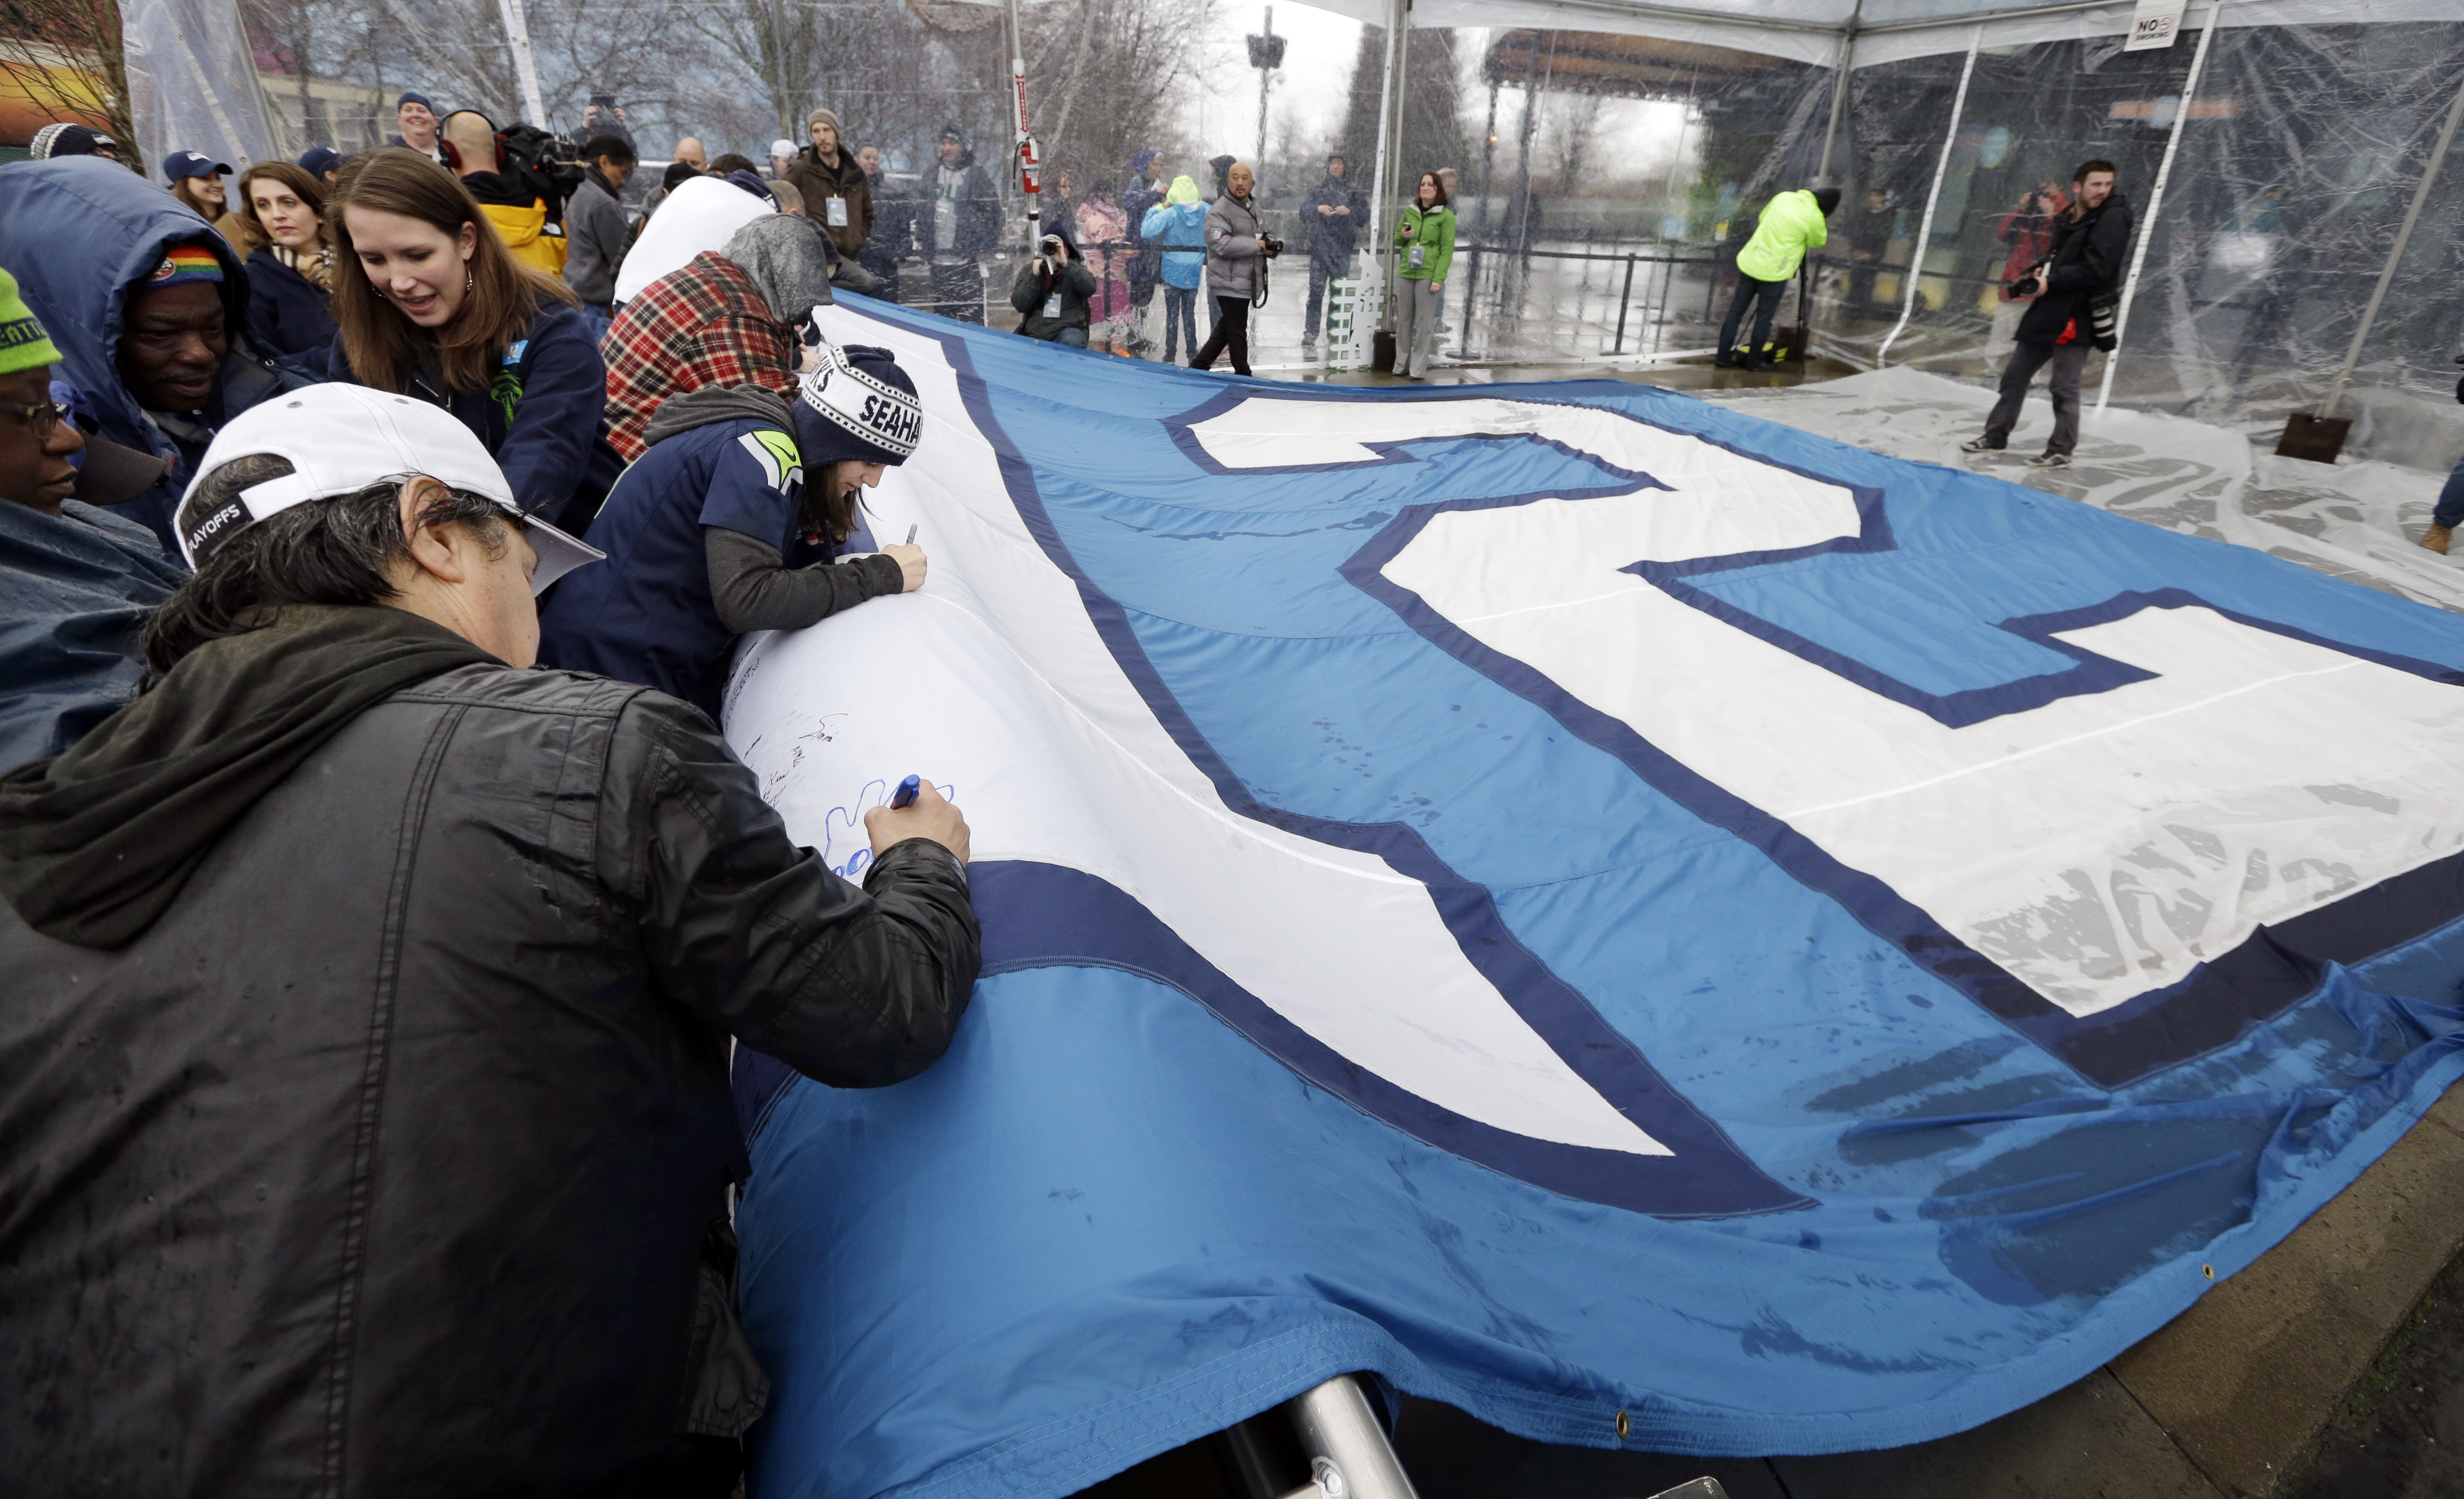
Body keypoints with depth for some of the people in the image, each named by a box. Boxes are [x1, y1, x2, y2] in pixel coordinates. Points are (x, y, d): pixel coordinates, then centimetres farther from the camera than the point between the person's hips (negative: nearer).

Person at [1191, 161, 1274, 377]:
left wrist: (1271, 248, 7)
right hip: (1230, 284, -10)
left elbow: (1261, 240, 33)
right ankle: (1243, 375, 9)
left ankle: (1198, 366, 24)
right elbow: (1221, 244, -25)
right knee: (1237, 332, -2)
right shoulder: (1219, 211, -12)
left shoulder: (1251, 211, 20)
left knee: (1225, 329, 15)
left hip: (1244, 284, 10)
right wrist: (1256, 245, -19)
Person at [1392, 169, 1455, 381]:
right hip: (1405, 274, 5)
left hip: (1428, 276, -5)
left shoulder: (1446, 216, -1)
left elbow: (1447, 250, -6)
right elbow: (1396, 240, 23)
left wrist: (1438, 278, -16)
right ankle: (1401, 365, 17)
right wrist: (1403, 236, -2)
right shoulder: (1410, 211, 13)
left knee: (1424, 324, -3)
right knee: (1404, 321, 8)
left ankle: (1418, 370, 0)